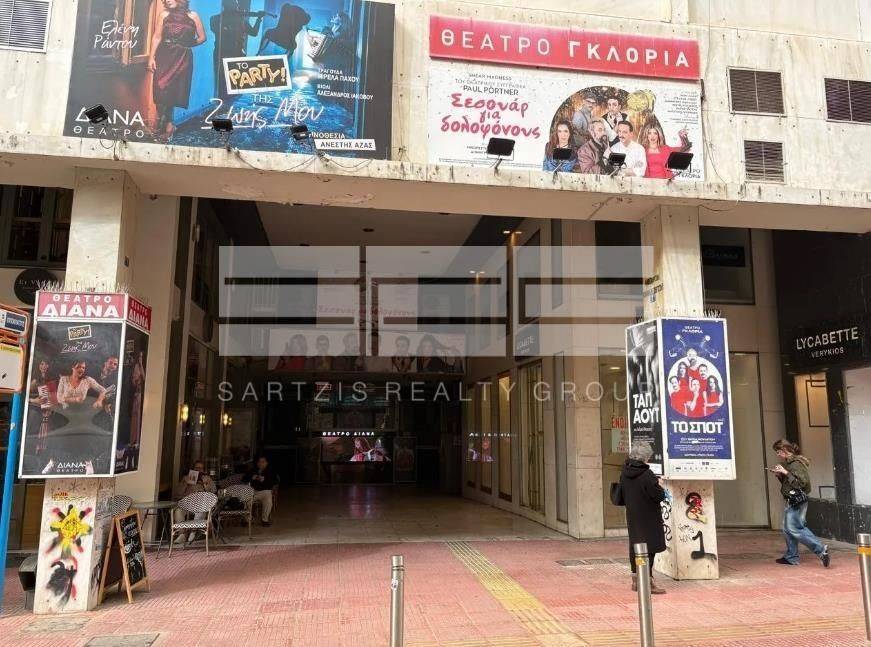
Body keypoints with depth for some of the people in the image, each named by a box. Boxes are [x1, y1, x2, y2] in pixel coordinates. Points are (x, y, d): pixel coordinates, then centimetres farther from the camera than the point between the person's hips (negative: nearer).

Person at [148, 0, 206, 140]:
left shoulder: (192, 16, 4)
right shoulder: (164, 14, 6)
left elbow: (202, 37, 9)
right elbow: (157, 37, 2)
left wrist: (187, 44, 2)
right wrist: (152, 57, -5)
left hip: (183, 57, -1)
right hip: (164, 56, 1)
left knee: (175, 90, 0)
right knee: (162, 89, -7)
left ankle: (166, 123, 12)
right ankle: (167, 124, 5)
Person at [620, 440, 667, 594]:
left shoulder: (625, 473, 1)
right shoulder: (647, 475, -22)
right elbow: (659, 496, -21)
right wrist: (660, 486, 0)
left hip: (632, 517, 7)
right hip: (648, 518, -7)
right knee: (649, 548, 1)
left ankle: (636, 580, 25)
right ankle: (648, 581, 5)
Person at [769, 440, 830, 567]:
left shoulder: (796, 463, -16)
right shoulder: (788, 462, 13)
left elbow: (803, 481, -25)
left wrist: (785, 472, -23)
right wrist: (779, 475, 5)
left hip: (796, 501, -10)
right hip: (791, 501, 10)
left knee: (794, 529, -9)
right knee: (788, 529, 13)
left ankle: (821, 549, -7)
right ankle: (791, 557, 20)